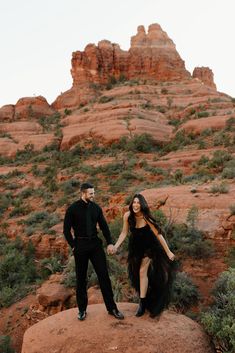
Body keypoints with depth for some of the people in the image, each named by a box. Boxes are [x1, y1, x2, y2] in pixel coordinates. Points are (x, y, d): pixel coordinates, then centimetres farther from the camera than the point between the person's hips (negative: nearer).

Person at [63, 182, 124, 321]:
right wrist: (74, 246, -8)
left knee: (104, 275, 3)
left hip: (95, 244, 3)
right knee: (81, 278, 9)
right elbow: (66, 230, -2)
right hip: (80, 245, -2)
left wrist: (110, 242, -1)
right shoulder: (73, 209, -7)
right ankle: (82, 309, 26)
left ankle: (112, 308, 15)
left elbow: (104, 226, 8)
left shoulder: (96, 207, 3)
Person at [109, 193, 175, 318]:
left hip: (148, 247, -4)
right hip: (135, 247, 4)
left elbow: (158, 235, -23)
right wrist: (116, 246, -17)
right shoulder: (127, 216, -19)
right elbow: (124, 233, -7)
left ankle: (142, 303, 2)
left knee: (143, 271, -10)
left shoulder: (146, 218, -29)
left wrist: (168, 252, -19)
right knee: (136, 273, 13)